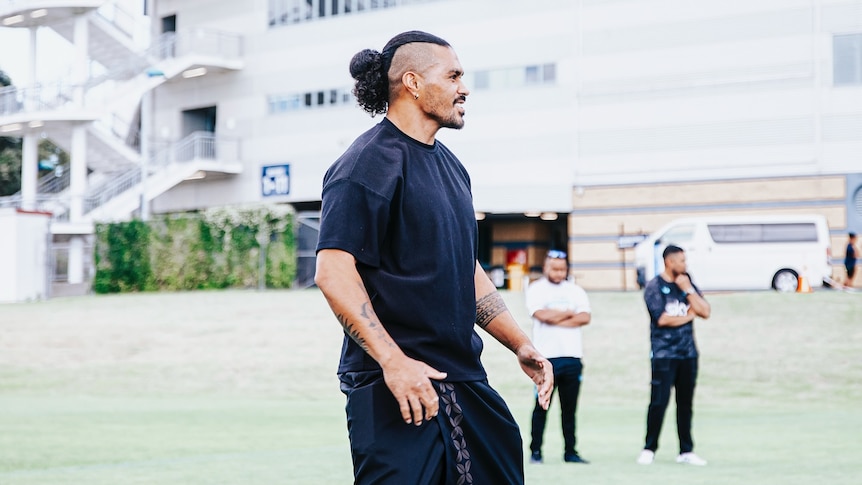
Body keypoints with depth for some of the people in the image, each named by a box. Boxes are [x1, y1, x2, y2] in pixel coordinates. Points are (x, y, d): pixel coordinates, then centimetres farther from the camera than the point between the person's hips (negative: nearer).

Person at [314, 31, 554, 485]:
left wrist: (520, 344, 16)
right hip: (395, 384, -8)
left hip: (464, 377, 9)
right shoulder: (370, 162, -11)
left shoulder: (449, 165, 17)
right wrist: (393, 361, -25)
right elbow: (333, 272, -19)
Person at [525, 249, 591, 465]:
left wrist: (556, 319, -9)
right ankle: (535, 451, 2)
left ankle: (570, 451, 10)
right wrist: (569, 313, -2)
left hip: (572, 357, 3)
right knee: (541, 406, -3)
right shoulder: (536, 289, 4)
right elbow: (542, 315, -14)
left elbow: (585, 317, -1)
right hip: (546, 357, -3)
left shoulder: (575, 291, 14)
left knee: (569, 408, 6)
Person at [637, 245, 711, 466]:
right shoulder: (654, 287, -4)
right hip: (664, 354, -5)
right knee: (659, 401, -8)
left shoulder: (687, 283, 12)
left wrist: (688, 289, -5)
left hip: (688, 353, 5)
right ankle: (649, 449, 2)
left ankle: (686, 451, 12)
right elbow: (662, 319, -15)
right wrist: (687, 317, -2)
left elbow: (704, 312, 3)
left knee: (685, 403, 7)